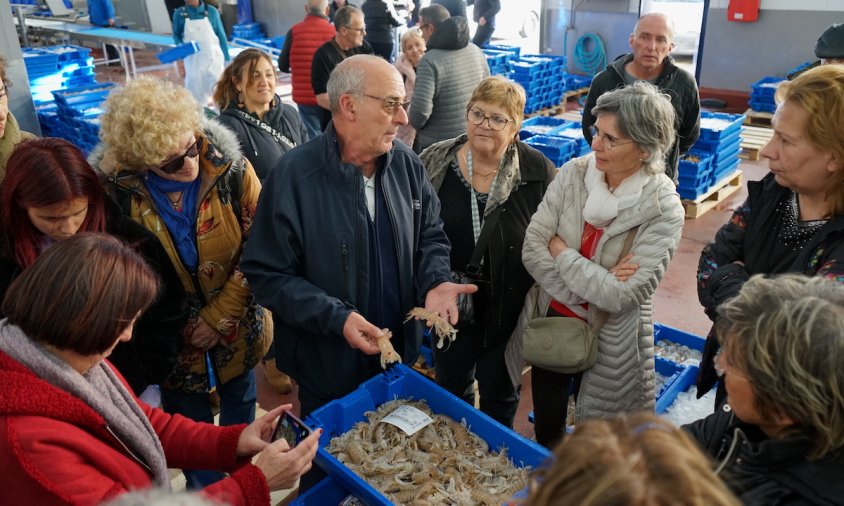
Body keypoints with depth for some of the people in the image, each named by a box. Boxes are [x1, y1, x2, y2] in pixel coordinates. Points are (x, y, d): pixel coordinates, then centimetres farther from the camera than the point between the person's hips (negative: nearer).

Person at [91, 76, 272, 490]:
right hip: (173, 344, -1)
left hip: (237, 329, 2)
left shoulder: (231, 169, -18)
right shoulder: (114, 189, -20)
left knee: (240, 405, 26)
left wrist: (221, 317, -14)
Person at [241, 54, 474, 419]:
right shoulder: (294, 176, -21)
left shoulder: (407, 165, -5)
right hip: (326, 367, -4)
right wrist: (336, 317, -27)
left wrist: (435, 282, -14)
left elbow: (430, 236, 6)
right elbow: (266, 273, -18)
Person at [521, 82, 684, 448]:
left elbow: (621, 296, -25)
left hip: (610, 344, -3)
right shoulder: (573, 173, -11)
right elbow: (531, 249, -14)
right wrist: (593, 286, -22)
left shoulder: (664, 210, -19)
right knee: (545, 433, 24)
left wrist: (560, 250, -18)